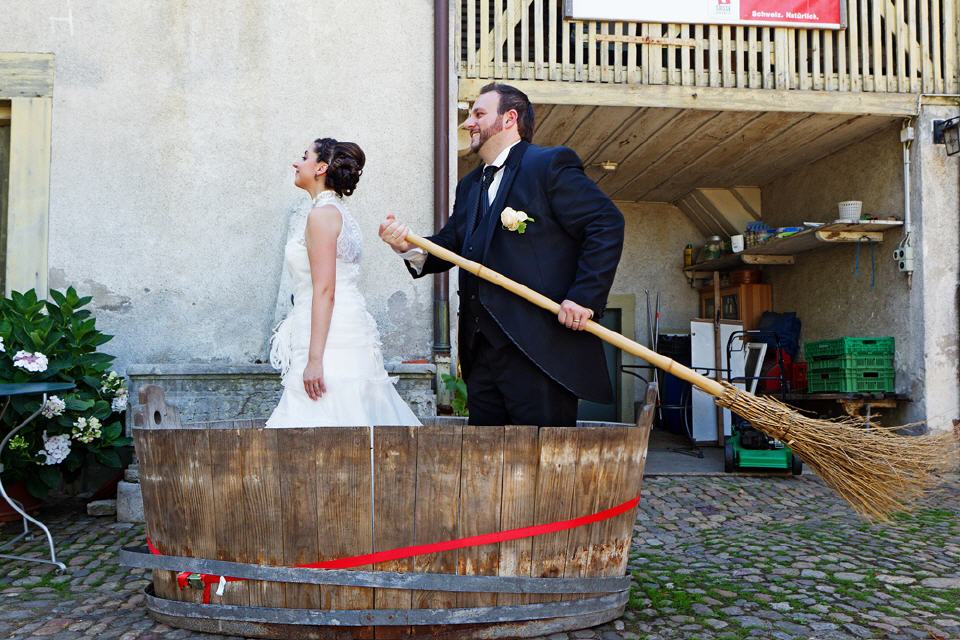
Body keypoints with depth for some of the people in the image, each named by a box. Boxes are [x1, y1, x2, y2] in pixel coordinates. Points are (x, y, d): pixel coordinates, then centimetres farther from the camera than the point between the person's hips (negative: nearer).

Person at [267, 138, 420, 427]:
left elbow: (324, 291, -18)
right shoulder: (338, 211, 17)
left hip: (330, 340, -9)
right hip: (348, 334, 10)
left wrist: (314, 359, -21)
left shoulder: (322, 214, -11)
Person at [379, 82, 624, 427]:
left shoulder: (551, 164, -3)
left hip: (540, 350, -8)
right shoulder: (470, 186, 23)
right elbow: (449, 244, 16)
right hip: (482, 353, 8)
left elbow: (606, 224, -10)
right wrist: (410, 247, -5)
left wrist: (584, 297, -17)